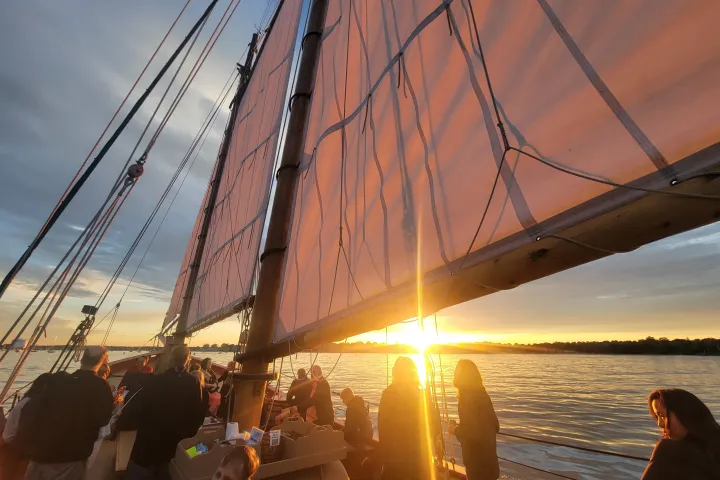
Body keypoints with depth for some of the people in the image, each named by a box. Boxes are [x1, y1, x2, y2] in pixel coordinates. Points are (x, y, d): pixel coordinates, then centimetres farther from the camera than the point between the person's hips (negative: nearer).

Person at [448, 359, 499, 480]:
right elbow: (495, 426, 8)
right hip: (489, 454, 8)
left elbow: (472, 432, -26)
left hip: (477, 457, -8)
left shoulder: (466, 399, -25)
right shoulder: (483, 395, 0)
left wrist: (456, 430, -8)